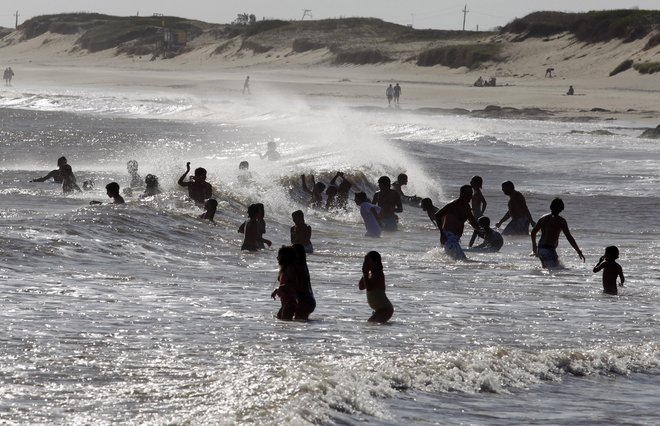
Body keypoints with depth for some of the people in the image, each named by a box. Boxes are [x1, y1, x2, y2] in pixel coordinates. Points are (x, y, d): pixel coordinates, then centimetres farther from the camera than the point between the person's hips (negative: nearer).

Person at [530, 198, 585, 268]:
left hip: (540, 249, 7)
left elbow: (533, 232, 21)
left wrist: (534, 247, 35)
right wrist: (579, 252, -4)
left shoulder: (543, 218, 12)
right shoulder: (561, 221, -7)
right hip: (549, 250, -7)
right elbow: (569, 237, -10)